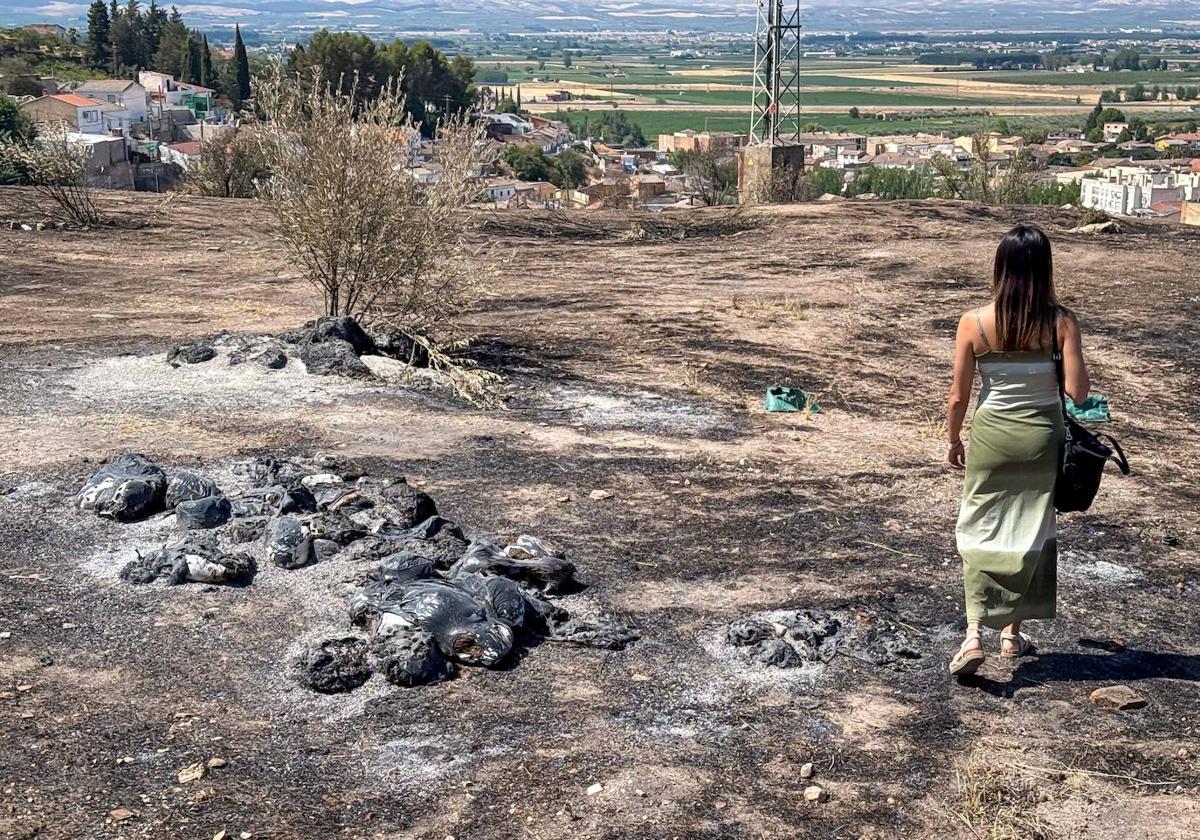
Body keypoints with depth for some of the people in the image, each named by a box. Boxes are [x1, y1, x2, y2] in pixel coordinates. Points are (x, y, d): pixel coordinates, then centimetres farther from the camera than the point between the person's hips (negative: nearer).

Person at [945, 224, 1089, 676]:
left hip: (991, 435, -1)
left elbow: (958, 397, -6)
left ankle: (974, 634, -8)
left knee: (982, 532, 8)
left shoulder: (974, 323, -11)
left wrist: (954, 441, 10)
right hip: (1042, 437, 1)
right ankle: (1013, 633, 27)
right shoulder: (1061, 321, -12)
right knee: (1032, 533, 17)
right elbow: (1077, 392, -13)